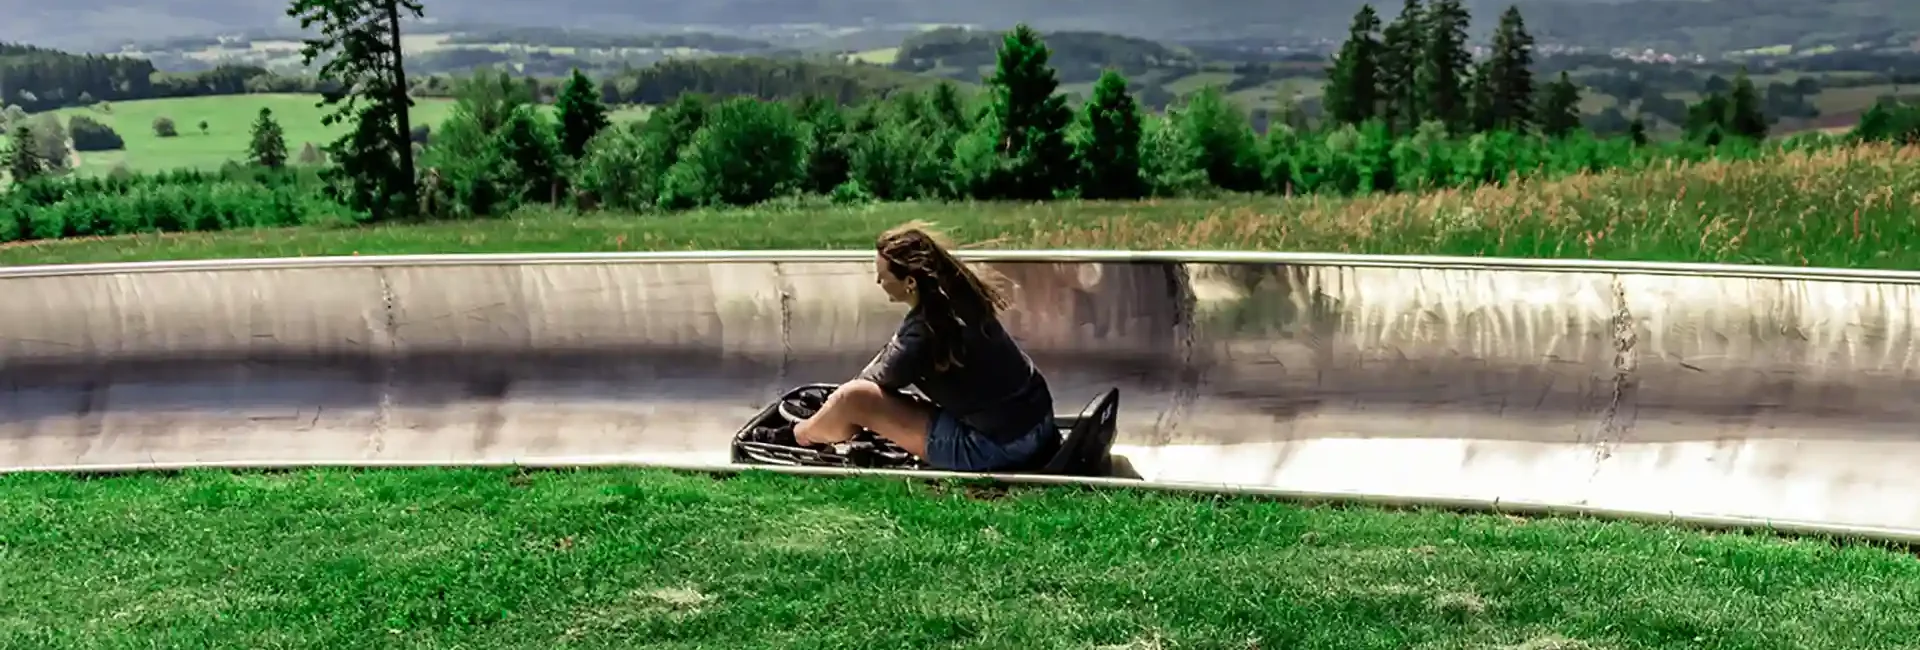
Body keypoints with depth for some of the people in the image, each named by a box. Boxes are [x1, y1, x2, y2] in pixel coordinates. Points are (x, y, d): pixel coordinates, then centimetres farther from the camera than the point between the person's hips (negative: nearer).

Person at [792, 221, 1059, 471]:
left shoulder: (924, 329, -24)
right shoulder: (956, 293, 0)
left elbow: (881, 380, -2)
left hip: (995, 446, -9)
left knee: (852, 399, -11)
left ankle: (803, 435, 21)